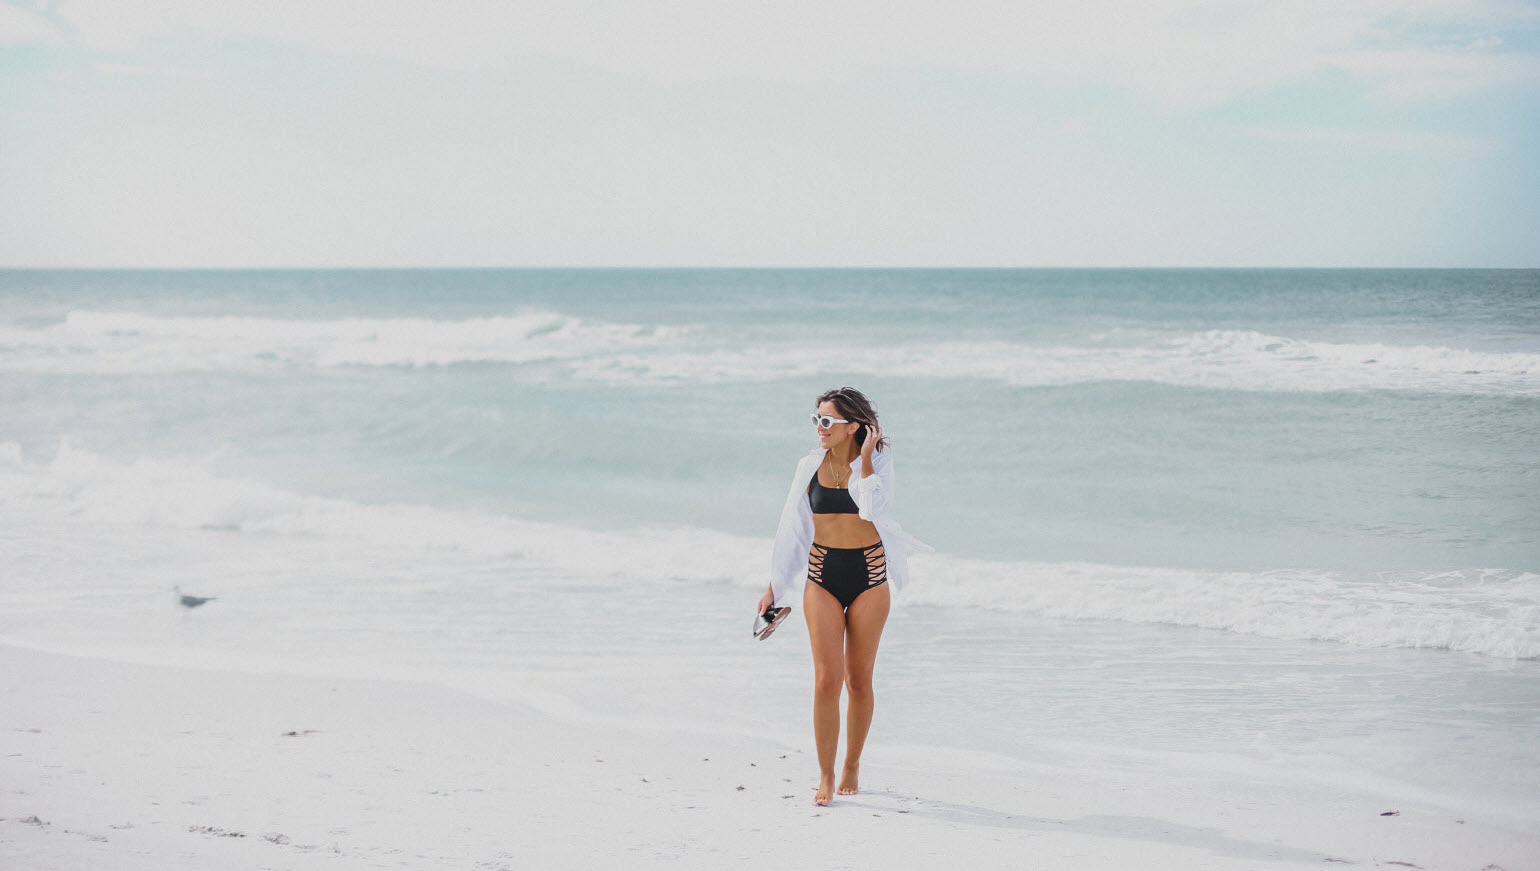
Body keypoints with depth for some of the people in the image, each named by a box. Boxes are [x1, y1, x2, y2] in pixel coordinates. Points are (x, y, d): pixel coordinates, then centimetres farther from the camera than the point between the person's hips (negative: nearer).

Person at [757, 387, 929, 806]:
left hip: (869, 575, -1)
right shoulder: (811, 467, 2)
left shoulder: (878, 462, -4)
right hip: (822, 575, 1)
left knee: (859, 680, 6)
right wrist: (775, 585, 10)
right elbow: (793, 527, 9)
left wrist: (865, 459, -17)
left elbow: (873, 509, -23)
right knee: (827, 680, -7)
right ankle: (826, 776, -1)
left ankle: (853, 763, 24)